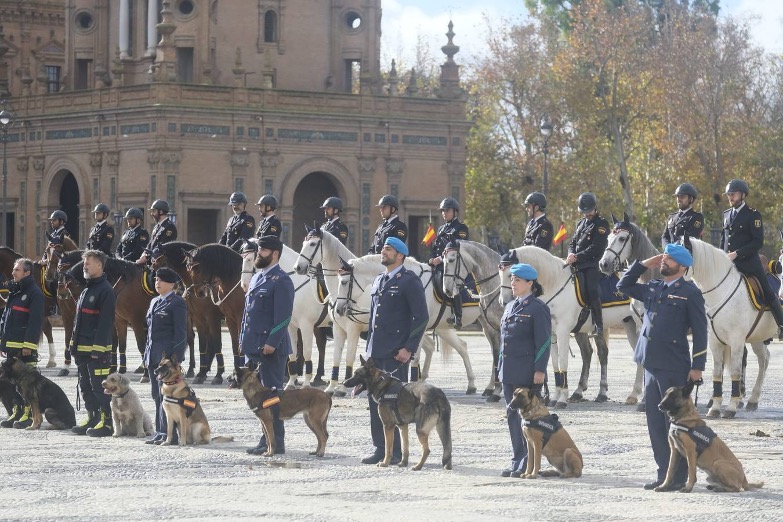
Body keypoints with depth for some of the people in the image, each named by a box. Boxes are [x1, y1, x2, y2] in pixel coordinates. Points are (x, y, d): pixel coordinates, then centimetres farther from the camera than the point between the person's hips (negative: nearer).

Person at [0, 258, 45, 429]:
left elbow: (35, 321, -16)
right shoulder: (14, 291, 15)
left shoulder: (34, 293, -10)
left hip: (25, 346, -8)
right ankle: (17, 412, 17)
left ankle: (28, 413, -2)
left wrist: (28, 344, -21)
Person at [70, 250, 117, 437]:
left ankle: (106, 422, -3)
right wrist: (74, 344, 17)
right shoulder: (86, 290, 17)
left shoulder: (105, 291, -13)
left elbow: (105, 322, -19)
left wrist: (98, 348, -22)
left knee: (99, 386, -7)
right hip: (82, 348, 10)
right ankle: (92, 418, 21)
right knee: (85, 386, 13)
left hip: (97, 349, -10)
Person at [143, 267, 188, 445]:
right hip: (154, 356, 9)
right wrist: (147, 355, 16)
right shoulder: (154, 302, 18)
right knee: (157, 396, 10)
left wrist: (174, 358, -17)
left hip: (168, 354, -9)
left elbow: (180, 332, -11)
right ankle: (160, 433, 14)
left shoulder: (177, 303, -7)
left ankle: (169, 434, -6)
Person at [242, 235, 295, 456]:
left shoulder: (281, 281, -11)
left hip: (271, 348, -9)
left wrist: (272, 343, -22)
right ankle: (267, 440, 18)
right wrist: (243, 338, 15)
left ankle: (276, 443, -3)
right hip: (253, 346, 9)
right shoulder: (257, 278, 17)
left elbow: (283, 315, -17)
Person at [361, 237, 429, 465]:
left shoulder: (409, 281, -7)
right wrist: (369, 347, 16)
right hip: (376, 352, 8)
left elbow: (421, 317, -11)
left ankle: (395, 452, 0)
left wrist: (409, 349, -16)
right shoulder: (378, 281, 17)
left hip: (396, 352, -8)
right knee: (375, 400, 8)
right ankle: (380, 449, 15)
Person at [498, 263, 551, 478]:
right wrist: (501, 367, 16)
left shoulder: (538, 308, -9)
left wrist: (539, 370, -18)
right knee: (513, 415, 11)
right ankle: (517, 461, 18)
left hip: (527, 373, -8)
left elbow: (543, 342, -13)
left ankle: (529, 464, 3)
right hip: (509, 371, 8)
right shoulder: (510, 307, 15)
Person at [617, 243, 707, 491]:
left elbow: (700, 331, -6)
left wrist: (697, 367, -11)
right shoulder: (652, 288, 13)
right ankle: (664, 473, 17)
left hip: (674, 368, -7)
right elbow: (624, 286, 25)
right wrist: (643, 265, 13)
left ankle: (679, 477, 5)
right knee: (655, 422, 9)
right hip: (651, 365, 7)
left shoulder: (689, 292, -5)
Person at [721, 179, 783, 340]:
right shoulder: (726, 215, 13)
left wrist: (736, 253, -19)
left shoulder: (753, 215, -6)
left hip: (749, 263, -6)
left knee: (767, 293, -1)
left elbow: (758, 242, -13)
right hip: (728, 264, 6)